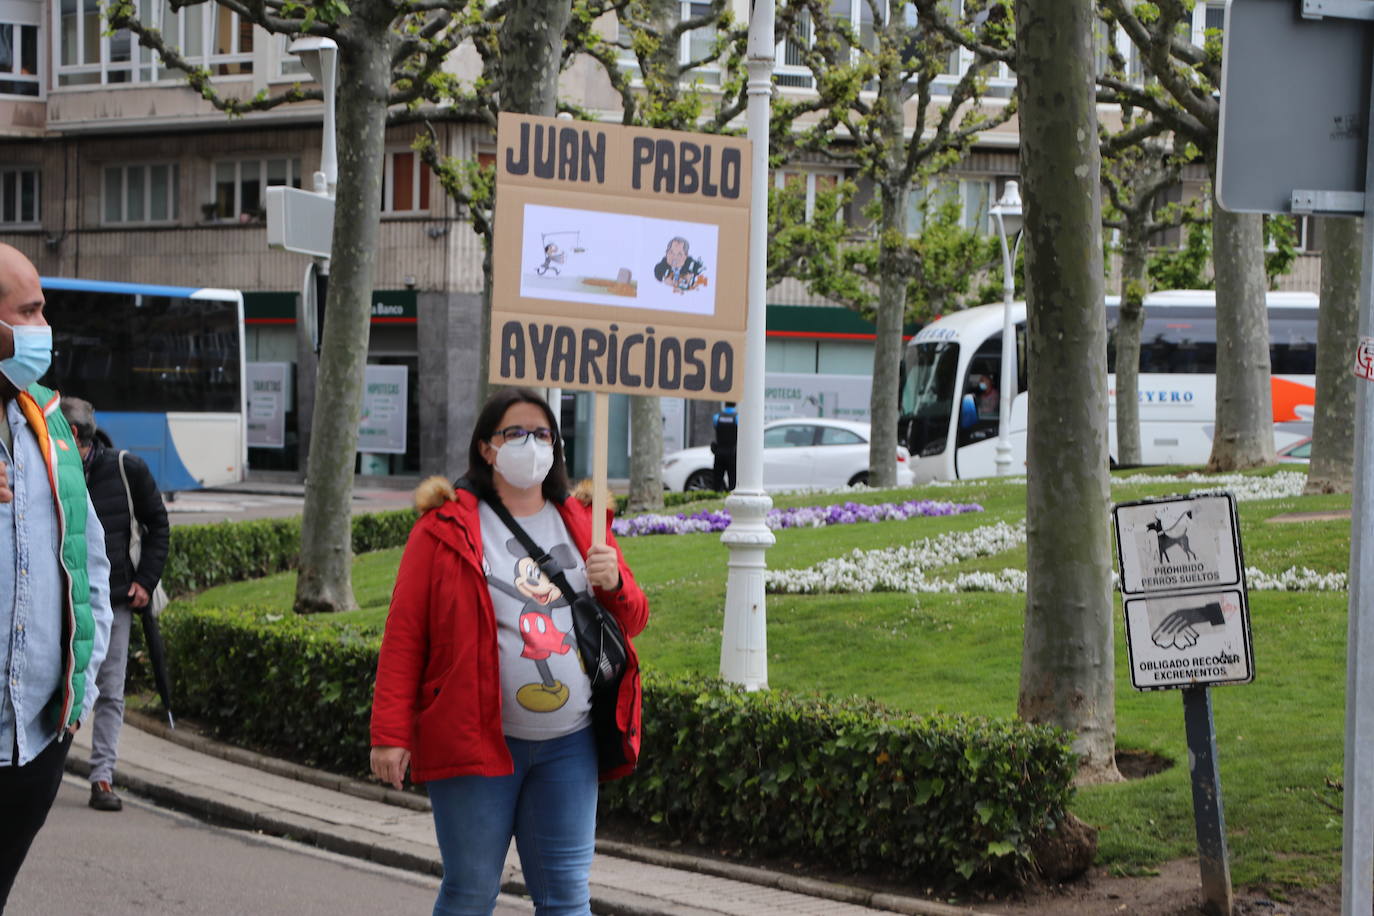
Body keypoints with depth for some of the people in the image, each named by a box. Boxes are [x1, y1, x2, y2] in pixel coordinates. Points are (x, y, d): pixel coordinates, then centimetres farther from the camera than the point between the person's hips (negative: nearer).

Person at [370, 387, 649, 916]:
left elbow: (633, 621, 19)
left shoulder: (581, 523, 12)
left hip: (569, 745, 4)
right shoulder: (447, 529, -1)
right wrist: (390, 733, -10)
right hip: (477, 743, -4)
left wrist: (614, 584, -4)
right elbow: (404, 635, -4)